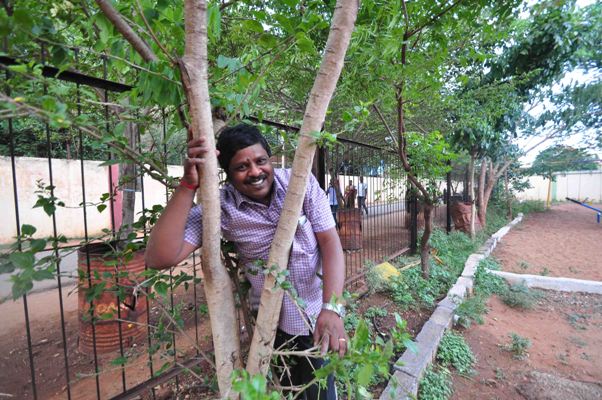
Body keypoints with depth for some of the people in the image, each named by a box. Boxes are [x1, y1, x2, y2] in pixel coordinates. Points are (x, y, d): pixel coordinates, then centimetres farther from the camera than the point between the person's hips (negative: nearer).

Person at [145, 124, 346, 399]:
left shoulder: (302, 182, -13)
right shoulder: (220, 208, -17)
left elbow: (330, 241, -14)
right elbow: (159, 258, -23)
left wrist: (332, 308, -26)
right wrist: (188, 185, -31)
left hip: (317, 314, 1)